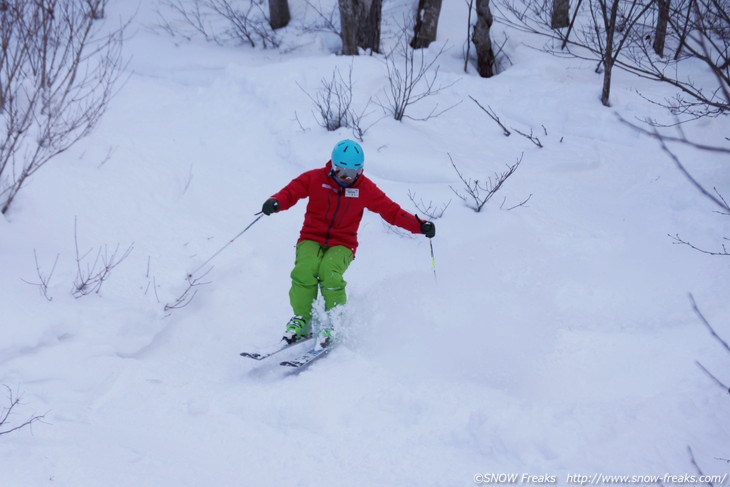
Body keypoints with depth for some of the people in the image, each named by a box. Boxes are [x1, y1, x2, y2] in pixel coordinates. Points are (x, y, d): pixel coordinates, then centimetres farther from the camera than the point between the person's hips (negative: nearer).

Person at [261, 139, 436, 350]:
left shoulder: (365, 188, 1)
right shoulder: (315, 179, -2)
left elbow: (391, 210, 5)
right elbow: (291, 192, -4)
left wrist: (419, 226, -6)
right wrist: (276, 202, -28)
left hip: (342, 244, 0)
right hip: (312, 238, 0)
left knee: (330, 273, -32)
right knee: (304, 271, -31)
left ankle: (334, 324, -15)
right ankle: (301, 321, -12)